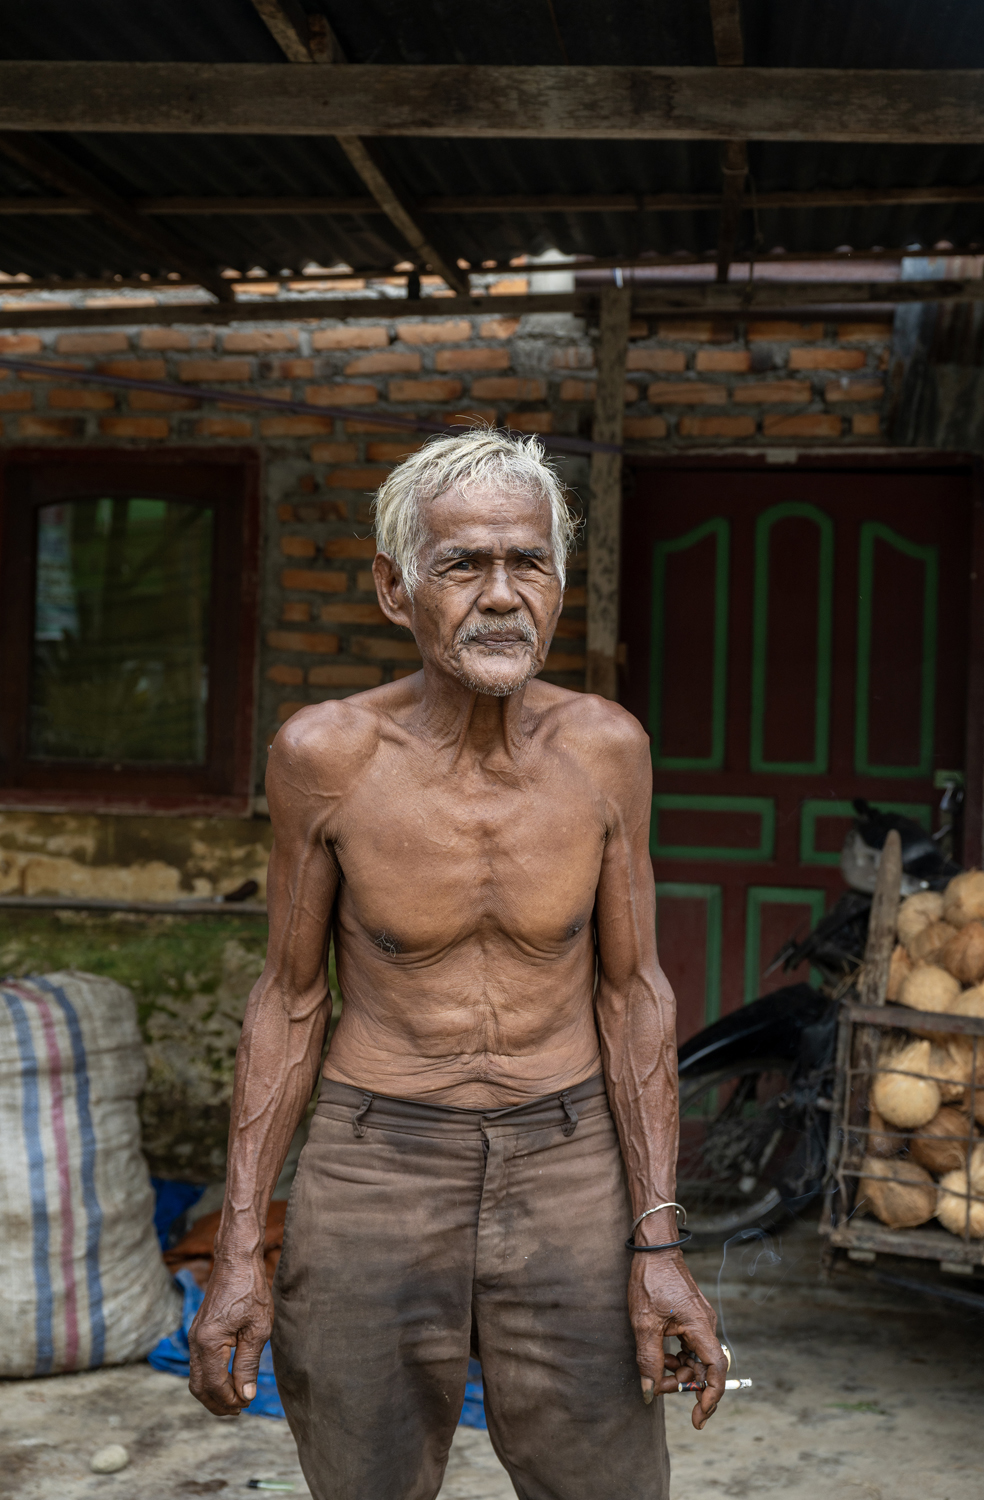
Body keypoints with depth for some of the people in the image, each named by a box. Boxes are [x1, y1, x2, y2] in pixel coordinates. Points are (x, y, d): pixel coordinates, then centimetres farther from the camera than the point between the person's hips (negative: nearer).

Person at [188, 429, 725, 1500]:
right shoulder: (325, 752, -11)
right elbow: (289, 998, -2)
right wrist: (238, 1250, -4)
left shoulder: (603, 746, -8)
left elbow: (632, 992, -2)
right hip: (375, 1182, 0)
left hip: (568, 1176, 1)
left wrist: (659, 1245, -6)